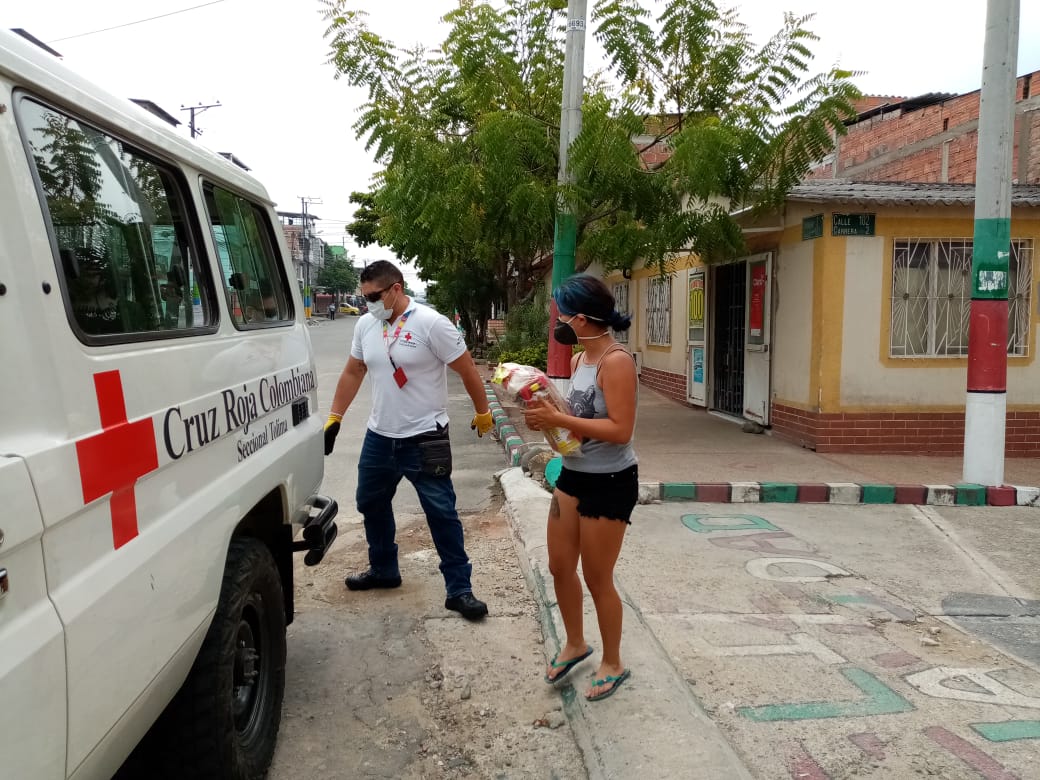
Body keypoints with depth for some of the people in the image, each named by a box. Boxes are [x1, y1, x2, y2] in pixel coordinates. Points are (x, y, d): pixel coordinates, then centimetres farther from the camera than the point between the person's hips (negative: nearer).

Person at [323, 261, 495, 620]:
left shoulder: (431, 324, -15)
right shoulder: (365, 325, 3)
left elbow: (468, 370, -8)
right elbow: (352, 373, 14)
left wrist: (483, 412, 0)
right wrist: (334, 419, 13)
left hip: (424, 438, -6)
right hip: (378, 436, 7)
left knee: (442, 514, -1)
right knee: (371, 505, 19)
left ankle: (459, 590, 7)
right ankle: (383, 570, 39)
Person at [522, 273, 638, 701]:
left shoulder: (616, 361, -21)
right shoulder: (578, 360, 6)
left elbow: (620, 430, -26)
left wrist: (557, 419, -25)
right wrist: (547, 414, -4)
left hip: (610, 483, -8)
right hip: (572, 475, 9)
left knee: (597, 578, 5)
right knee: (560, 566, 17)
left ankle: (613, 664, 28)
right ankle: (574, 643, 41)